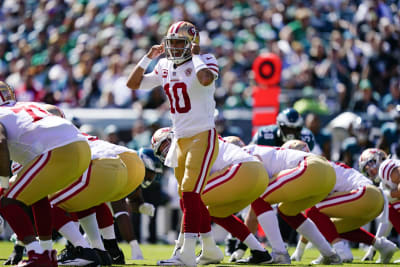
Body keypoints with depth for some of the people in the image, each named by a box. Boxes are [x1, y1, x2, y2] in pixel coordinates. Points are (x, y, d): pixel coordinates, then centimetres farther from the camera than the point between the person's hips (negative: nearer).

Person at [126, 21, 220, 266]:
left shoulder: (204, 62, -10)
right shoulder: (165, 68, 10)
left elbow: (206, 79, -35)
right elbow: (133, 83, 14)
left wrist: (196, 55, -19)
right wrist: (148, 58, 5)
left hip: (202, 136, -8)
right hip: (181, 139, 8)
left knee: (190, 192, -18)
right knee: (191, 197, 14)